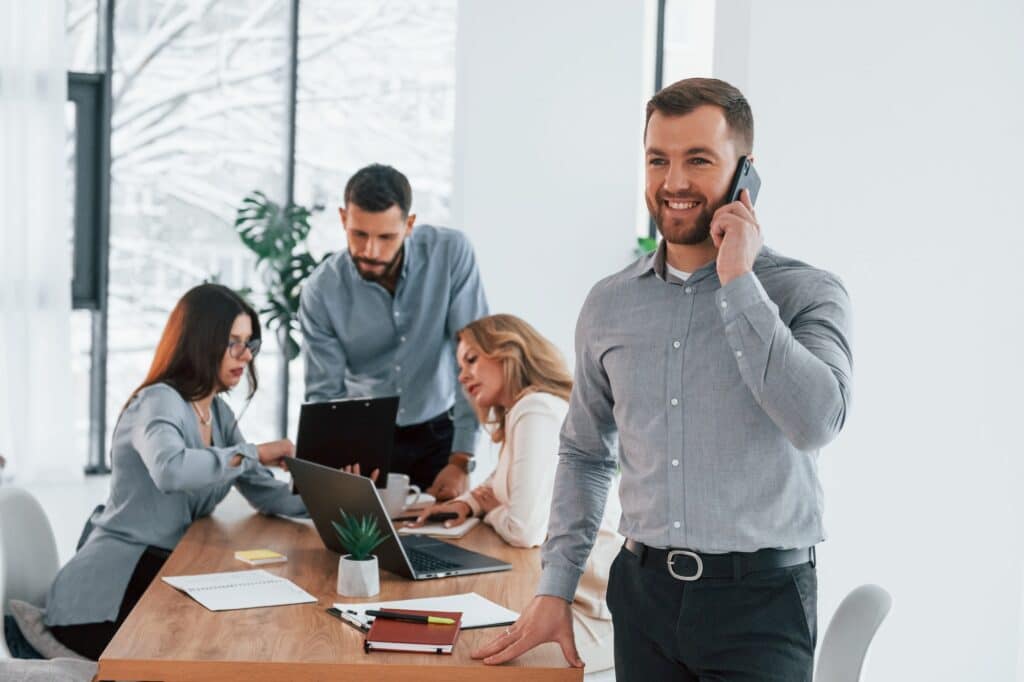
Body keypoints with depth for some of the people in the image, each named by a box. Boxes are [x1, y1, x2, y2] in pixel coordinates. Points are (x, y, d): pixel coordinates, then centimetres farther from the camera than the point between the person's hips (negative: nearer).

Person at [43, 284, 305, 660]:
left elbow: (264, 494, 7)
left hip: (159, 578, 8)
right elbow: (170, 470, -40)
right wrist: (253, 454, -32)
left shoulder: (219, 412, 12)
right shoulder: (159, 402, -16)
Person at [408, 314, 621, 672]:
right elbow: (500, 487, 32)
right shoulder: (519, 413, 18)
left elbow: (525, 531, -24)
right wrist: (467, 502, 9)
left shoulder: (537, 412, -16)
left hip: (593, 609, -10)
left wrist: (490, 509, -1)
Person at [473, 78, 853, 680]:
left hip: (760, 598, -3)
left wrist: (738, 282, -19)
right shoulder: (610, 304, 6)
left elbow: (817, 421, -24)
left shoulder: (807, 293, -6)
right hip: (643, 591, 4)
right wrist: (555, 590, 9)